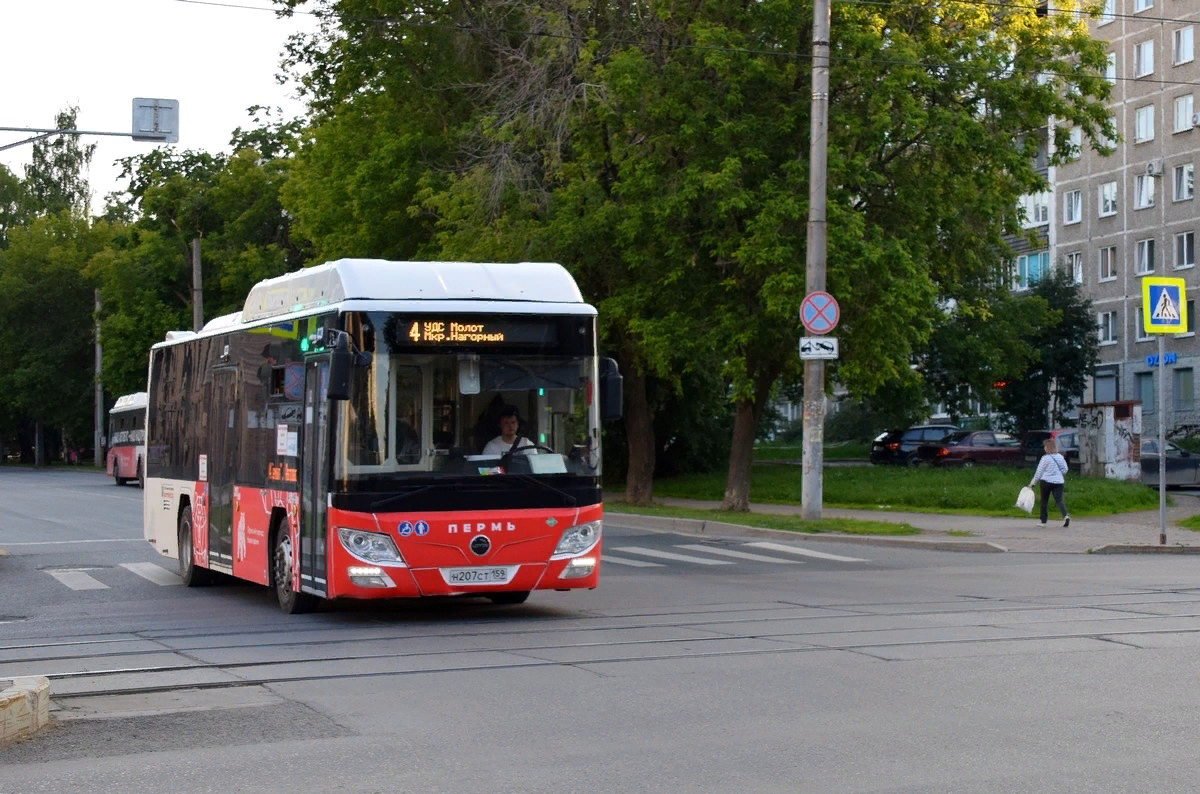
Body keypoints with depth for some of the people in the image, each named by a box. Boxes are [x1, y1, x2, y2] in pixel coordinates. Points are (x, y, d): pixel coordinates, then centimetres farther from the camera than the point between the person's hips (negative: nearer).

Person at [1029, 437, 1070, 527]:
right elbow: (1065, 470, 11)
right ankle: (1065, 516, -27)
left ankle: (1043, 521, 14)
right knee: (1059, 500, -2)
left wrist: (1032, 483, 4)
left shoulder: (1045, 458, -10)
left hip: (1046, 481, -4)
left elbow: (1039, 472, -5)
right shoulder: (1060, 457, 6)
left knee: (1044, 501, 9)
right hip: (1059, 481, 4)